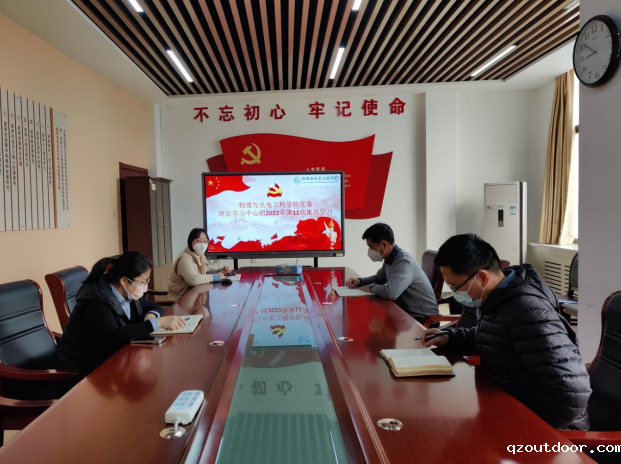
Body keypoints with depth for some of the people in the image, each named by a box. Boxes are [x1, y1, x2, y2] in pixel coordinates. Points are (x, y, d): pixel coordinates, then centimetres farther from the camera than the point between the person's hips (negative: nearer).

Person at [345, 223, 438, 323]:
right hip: (406, 311, 8)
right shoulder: (389, 259, 3)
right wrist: (359, 281, 2)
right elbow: (379, 278, 21)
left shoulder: (404, 262, -26)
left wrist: (370, 288, -19)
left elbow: (390, 292, -39)